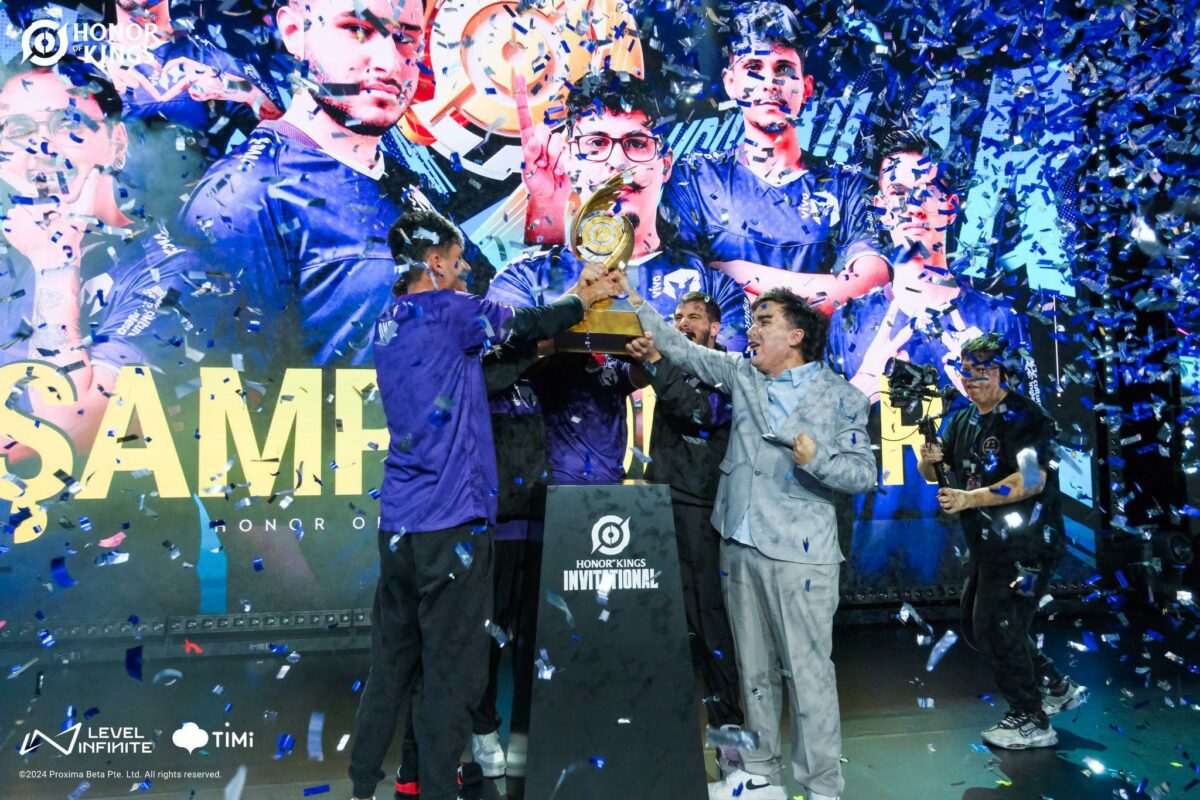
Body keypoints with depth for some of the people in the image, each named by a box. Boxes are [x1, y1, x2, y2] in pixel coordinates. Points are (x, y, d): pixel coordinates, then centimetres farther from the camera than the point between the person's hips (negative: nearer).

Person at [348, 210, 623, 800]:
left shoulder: (388, 324, 15)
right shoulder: (447, 311, -8)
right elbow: (529, 324, 2)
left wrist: (573, 297, 21)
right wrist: (584, 298, 21)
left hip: (398, 521, 8)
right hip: (453, 519, -8)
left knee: (391, 658, 15)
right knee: (451, 668, 2)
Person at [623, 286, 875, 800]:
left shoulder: (842, 397, -2)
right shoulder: (742, 375, 10)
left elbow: (864, 473, -5)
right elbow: (682, 350, 12)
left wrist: (818, 461, -22)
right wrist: (636, 304, 5)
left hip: (800, 552, -5)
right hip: (739, 545, 5)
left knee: (808, 671, -1)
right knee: (753, 667, 15)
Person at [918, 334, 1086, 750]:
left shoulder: (1026, 416, -13)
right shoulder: (962, 420, 11)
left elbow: (1033, 480, -25)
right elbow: (931, 472, 13)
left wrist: (970, 498, -31)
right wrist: (928, 460, -11)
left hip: (1025, 546, -9)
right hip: (988, 545, 9)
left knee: (995, 628, -6)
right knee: (975, 625, 16)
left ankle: (1032, 720, 13)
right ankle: (1056, 688, 33)